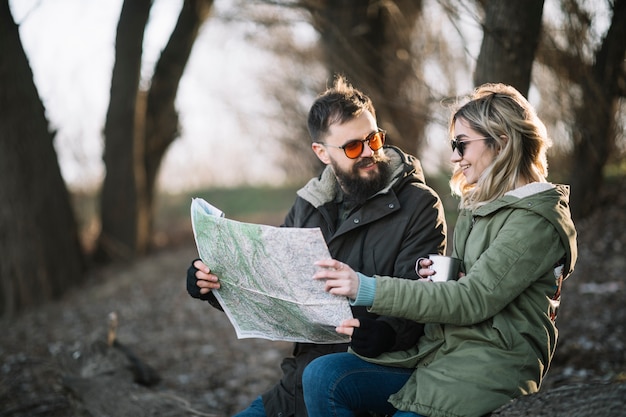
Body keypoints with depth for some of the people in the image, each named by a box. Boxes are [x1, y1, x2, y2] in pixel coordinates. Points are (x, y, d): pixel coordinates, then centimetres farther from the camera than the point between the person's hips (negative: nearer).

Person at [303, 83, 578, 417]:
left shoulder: (537, 220, -12)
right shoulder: (482, 204, 15)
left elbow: (473, 300, -20)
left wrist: (368, 290, -23)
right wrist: (433, 273, -4)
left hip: (487, 370, -8)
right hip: (439, 349, 8)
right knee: (322, 376, -12)